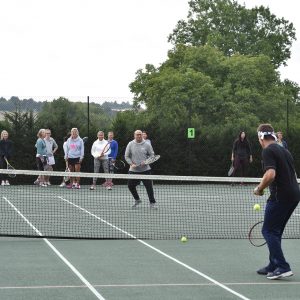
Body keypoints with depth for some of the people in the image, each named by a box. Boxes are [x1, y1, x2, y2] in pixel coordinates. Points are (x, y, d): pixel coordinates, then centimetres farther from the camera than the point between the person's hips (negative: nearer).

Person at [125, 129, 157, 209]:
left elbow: (152, 155, 5)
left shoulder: (147, 145, 0)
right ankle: (137, 200, 28)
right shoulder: (130, 144, 1)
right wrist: (131, 164, -10)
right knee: (131, 186, 5)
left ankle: (152, 203, 4)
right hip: (133, 170, 2)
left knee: (149, 186, -7)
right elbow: (127, 156, 6)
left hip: (145, 169, -2)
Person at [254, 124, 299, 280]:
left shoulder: (268, 151, -9)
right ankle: (273, 266, 20)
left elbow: (271, 174, -23)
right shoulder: (285, 151, 18)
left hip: (280, 195, -9)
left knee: (268, 231, -2)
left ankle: (283, 267, -10)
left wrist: (259, 189, -8)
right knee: (275, 232, 18)